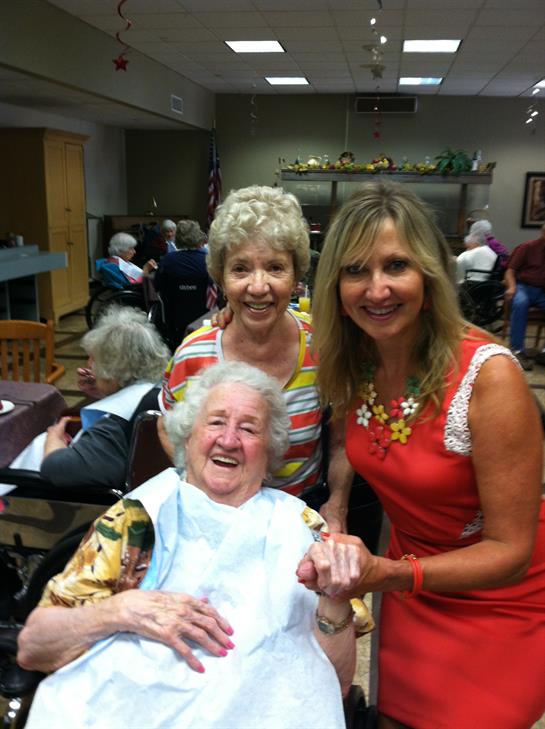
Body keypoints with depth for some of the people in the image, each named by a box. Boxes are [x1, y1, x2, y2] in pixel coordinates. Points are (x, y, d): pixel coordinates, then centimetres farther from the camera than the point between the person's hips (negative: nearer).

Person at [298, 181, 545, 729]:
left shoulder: (489, 375, -28)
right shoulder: (349, 367, -13)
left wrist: (384, 575, -36)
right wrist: (341, 556, -14)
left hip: (501, 600, -4)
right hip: (410, 584, 5)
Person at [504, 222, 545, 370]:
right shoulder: (527, 247, 5)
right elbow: (510, 271, 1)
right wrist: (512, 287, -17)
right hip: (524, 287, -3)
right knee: (520, 303, -38)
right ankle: (517, 351, -34)